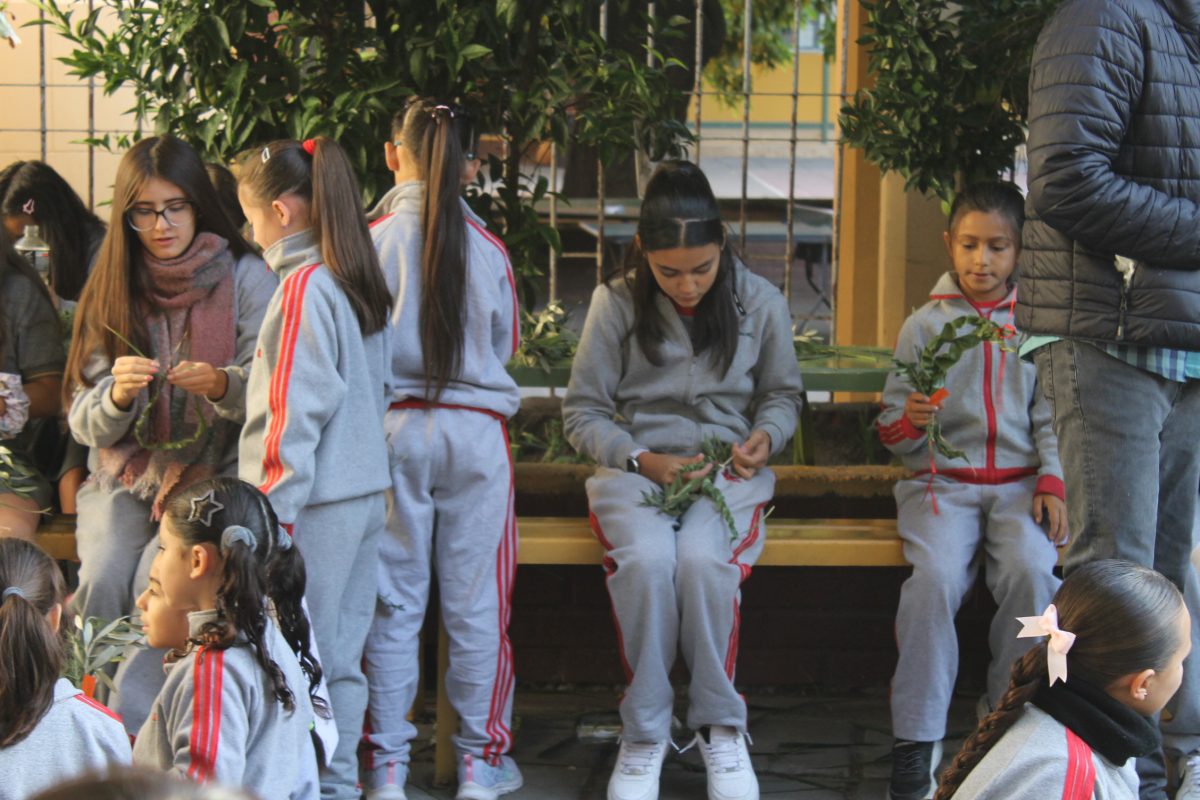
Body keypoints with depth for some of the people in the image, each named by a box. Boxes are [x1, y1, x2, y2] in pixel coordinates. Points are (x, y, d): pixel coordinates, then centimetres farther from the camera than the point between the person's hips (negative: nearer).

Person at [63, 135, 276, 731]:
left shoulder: (244, 278, -1)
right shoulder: (110, 291, 5)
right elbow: (85, 424, 1)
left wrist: (222, 385, -30)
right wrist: (118, 395, -22)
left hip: (213, 474, -2)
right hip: (126, 476, 2)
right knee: (104, 576, -25)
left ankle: (136, 729, -18)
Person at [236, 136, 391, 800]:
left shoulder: (303, 287, -15)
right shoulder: (361, 285, 11)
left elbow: (296, 413, -17)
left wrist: (273, 514, -14)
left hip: (318, 499, -9)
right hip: (365, 490, 9)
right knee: (339, 654, 14)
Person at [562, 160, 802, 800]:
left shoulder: (759, 302, 3)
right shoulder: (616, 303, 0)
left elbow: (783, 392, 17)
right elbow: (581, 411, 4)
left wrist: (766, 436, -5)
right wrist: (643, 460, -12)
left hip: (728, 467, 0)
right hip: (636, 467, 0)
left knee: (702, 558, -34)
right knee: (646, 560, -34)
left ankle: (718, 724, -13)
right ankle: (643, 734, -17)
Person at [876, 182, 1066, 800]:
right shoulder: (924, 325, 10)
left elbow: (1050, 416, 11)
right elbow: (892, 433, 9)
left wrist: (1052, 481, -4)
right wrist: (909, 420, -14)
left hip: (1019, 481, 1)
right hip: (941, 480, 0)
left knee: (1033, 571, -30)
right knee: (935, 576, -30)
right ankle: (916, 740, -23)